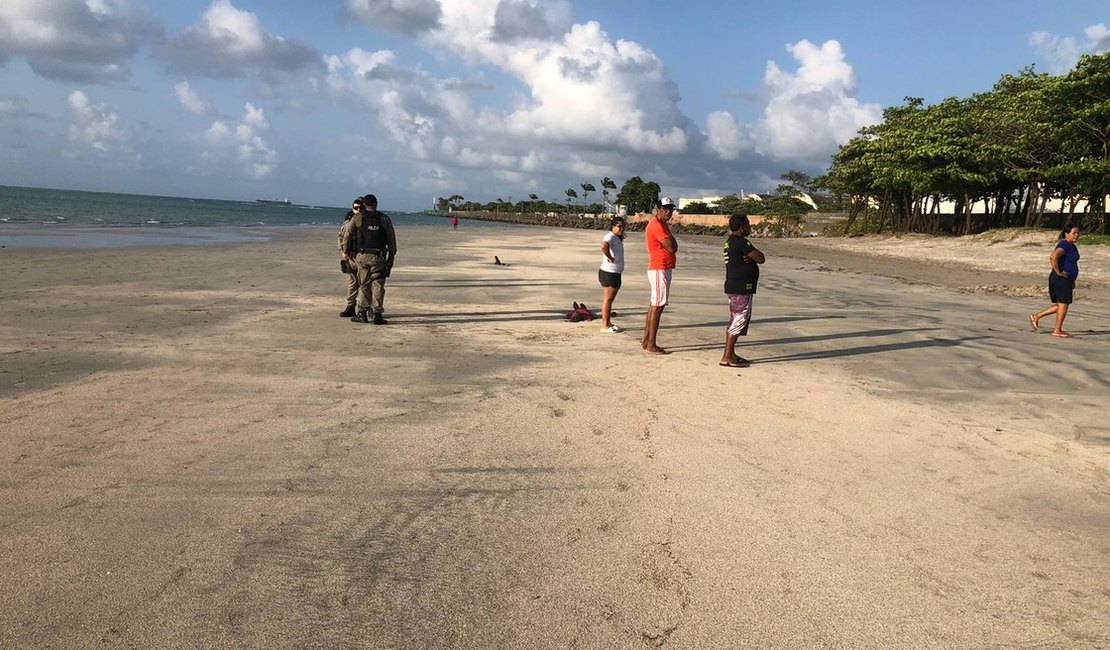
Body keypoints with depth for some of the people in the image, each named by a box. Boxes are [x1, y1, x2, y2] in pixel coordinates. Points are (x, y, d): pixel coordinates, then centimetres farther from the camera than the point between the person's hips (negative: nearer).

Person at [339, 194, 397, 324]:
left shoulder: (358, 217, 1)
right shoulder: (384, 219, 3)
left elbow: (346, 234, 0)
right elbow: (392, 239, 4)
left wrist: (345, 251, 11)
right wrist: (392, 256, 11)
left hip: (362, 256, 0)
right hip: (378, 257, 0)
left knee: (364, 285, 9)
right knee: (378, 286, 3)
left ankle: (362, 314, 10)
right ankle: (377, 315, 1)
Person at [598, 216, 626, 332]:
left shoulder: (618, 238, 16)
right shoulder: (610, 236, -15)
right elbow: (604, 246, -37)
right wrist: (610, 257, -25)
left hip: (616, 273, 10)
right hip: (609, 273, -10)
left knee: (610, 300, 14)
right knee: (607, 300, -5)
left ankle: (608, 323, 22)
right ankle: (604, 325, 0)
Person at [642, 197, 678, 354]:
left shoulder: (661, 224, 17)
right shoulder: (656, 225, -16)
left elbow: (673, 247, 16)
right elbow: (672, 247, -21)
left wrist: (671, 242, -3)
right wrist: (671, 238, -4)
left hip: (662, 269, 11)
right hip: (660, 269, -11)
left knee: (654, 304, 14)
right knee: (657, 306, -10)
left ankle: (646, 340, 20)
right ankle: (651, 345, -8)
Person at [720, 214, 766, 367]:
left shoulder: (731, 241, 16)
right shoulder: (740, 242, -16)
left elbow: (758, 258, 18)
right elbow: (761, 258, -16)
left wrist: (751, 257, -5)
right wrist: (754, 256, 5)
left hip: (734, 287, 11)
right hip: (741, 288, -11)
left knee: (735, 320, 15)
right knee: (739, 321, -8)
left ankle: (731, 354, 21)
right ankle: (727, 357, -7)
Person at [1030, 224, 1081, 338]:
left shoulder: (1072, 246, 16)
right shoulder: (1064, 245, -15)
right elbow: (1053, 257, -32)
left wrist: (1072, 280, 23)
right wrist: (1058, 272, -24)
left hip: (1066, 280, 10)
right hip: (1061, 279, -10)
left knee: (1060, 305, 13)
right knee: (1063, 304, -4)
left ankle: (1036, 316, 17)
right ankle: (1057, 331, 4)